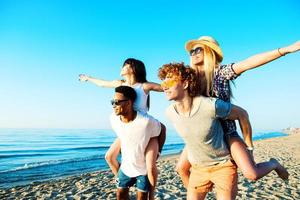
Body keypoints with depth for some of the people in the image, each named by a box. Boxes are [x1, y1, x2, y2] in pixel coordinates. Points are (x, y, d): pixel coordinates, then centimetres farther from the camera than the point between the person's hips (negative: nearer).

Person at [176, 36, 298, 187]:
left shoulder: (221, 72, -10)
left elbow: (248, 63, -21)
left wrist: (286, 49, -31)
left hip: (226, 130, -4)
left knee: (252, 174, -14)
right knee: (181, 168, 5)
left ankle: (273, 164, 22)